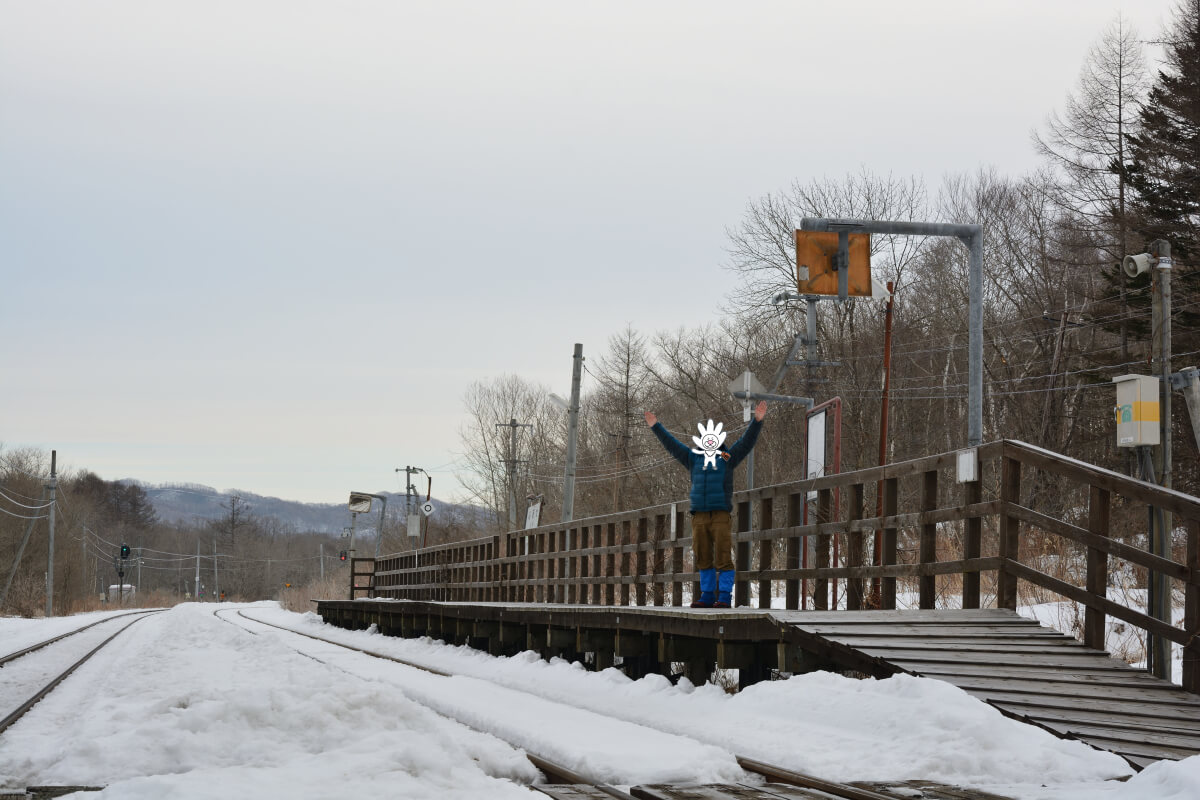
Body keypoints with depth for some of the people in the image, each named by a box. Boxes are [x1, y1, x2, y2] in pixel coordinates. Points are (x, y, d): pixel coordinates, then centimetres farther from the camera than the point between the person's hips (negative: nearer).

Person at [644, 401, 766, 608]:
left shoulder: (728, 458, 9)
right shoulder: (694, 458, 17)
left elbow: (746, 442, 5)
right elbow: (671, 444, 23)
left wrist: (757, 421, -5)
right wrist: (656, 427, 24)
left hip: (721, 515, -3)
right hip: (699, 516, 3)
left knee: (723, 557, -7)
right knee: (703, 558, 6)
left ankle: (724, 596, -5)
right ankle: (707, 595, 12)